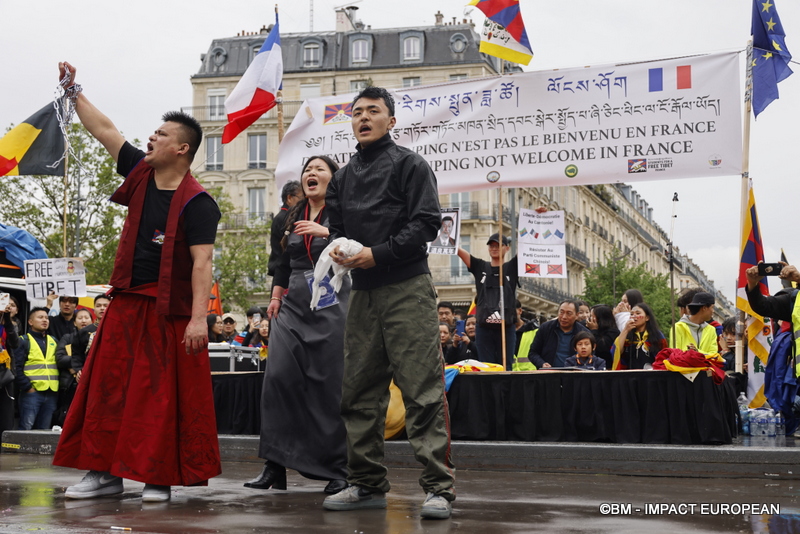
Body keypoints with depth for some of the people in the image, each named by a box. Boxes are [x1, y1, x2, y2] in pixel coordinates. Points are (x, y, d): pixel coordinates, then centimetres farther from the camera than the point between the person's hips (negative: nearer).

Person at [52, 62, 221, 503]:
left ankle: (158, 476, 5)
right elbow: (103, 129, 15)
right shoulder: (140, 174, 7)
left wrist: (199, 318, -27)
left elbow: (202, 262, -20)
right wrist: (73, 91, 14)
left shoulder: (197, 203, -13)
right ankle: (105, 472, 15)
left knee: (164, 395, -2)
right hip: (126, 303, 7)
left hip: (170, 311, -7)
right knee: (107, 386, 8)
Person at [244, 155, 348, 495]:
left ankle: (339, 470, 1)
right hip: (293, 305, 5)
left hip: (331, 305, -5)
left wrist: (325, 232, -25)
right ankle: (275, 466, -2)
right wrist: (276, 296, 14)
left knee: (330, 385, -6)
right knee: (279, 376, -6)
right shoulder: (294, 217, 17)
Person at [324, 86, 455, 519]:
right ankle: (367, 485, 16)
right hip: (362, 293, 7)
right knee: (359, 393, 8)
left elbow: (426, 223, -9)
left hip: (406, 289, -7)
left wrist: (378, 254, -15)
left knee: (423, 392, -10)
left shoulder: (409, 164, 1)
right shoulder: (343, 177, 20)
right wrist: (337, 249, -1)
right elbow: (337, 227, 22)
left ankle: (438, 488, -9)